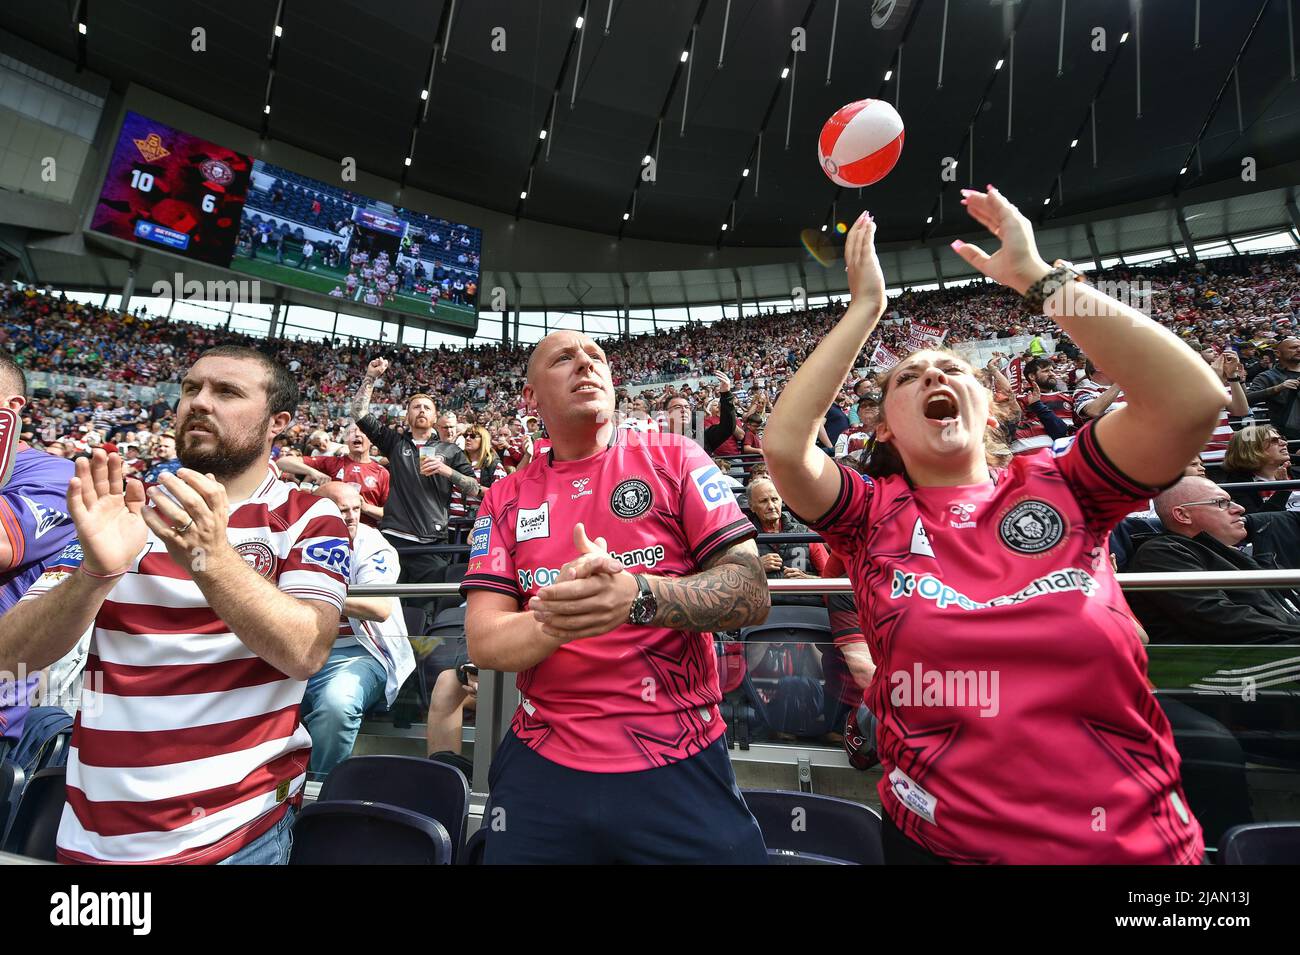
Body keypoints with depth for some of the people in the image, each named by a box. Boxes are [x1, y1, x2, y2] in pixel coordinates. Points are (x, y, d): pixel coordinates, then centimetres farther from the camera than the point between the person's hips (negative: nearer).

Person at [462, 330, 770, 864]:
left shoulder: (674, 459, -4)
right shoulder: (506, 499, 3)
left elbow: (751, 594, -10)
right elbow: (484, 643, -3)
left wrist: (637, 596, -28)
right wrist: (556, 617, -25)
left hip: (680, 765, -1)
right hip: (542, 766, 3)